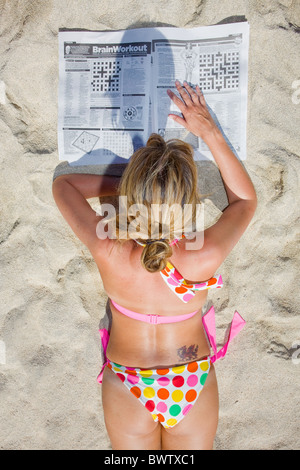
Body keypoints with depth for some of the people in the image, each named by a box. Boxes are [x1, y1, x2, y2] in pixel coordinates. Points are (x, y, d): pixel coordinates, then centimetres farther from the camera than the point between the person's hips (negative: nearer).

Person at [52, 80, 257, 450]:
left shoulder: (108, 253, -34)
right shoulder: (205, 258, -34)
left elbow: (62, 184, -13)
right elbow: (246, 199, -12)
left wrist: (125, 184, -15)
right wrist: (209, 131, -13)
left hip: (127, 389, 0)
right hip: (194, 387, 1)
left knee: (134, 449, 31)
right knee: (191, 450, 31)